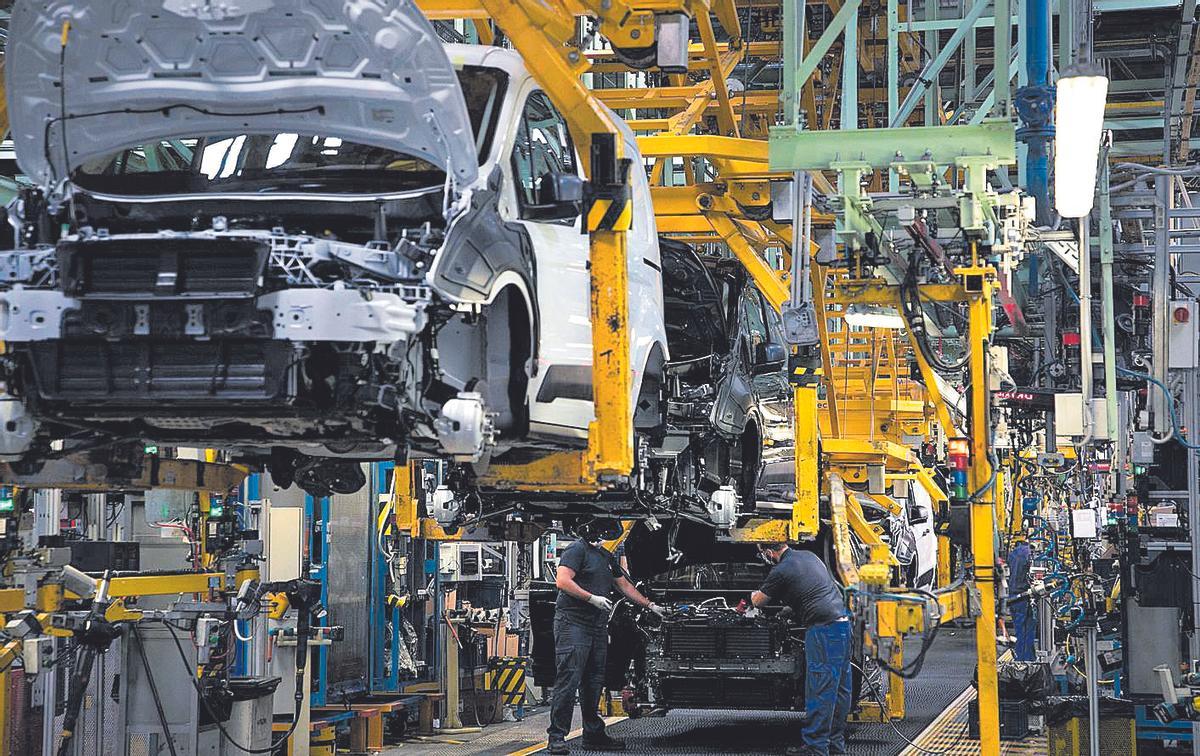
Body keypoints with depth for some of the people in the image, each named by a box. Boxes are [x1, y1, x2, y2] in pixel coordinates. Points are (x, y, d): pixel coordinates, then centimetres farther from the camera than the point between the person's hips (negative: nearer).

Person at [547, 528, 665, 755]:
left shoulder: (607, 557, 22)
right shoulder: (578, 549, -6)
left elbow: (625, 585, 31)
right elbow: (562, 581, -17)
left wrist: (650, 606, 28)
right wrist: (592, 598, -19)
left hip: (598, 626, 9)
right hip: (573, 623, -9)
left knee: (594, 683, 11)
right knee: (568, 680, -12)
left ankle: (594, 735, 17)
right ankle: (556, 737, -12)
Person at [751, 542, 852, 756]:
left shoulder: (780, 572, -7)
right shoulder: (809, 556, 16)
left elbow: (759, 601, 9)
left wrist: (754, 596, 32)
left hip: (823, 629, -9)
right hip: (843, 621, 9)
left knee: (819, 691, -6)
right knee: (840, 688, 11)